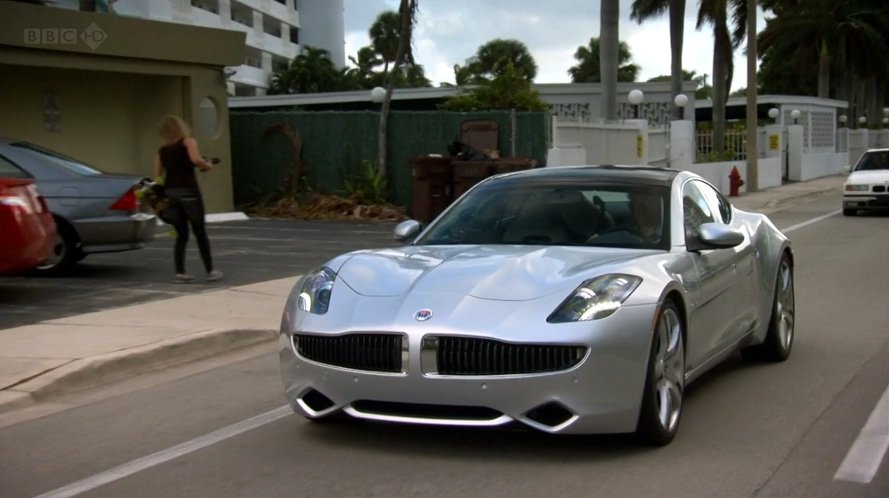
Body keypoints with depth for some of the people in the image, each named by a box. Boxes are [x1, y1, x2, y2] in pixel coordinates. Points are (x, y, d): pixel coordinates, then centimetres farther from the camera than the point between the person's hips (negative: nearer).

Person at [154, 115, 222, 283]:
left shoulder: (162, 150, 16)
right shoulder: (188, 141, 3)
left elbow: (158, 174, 10)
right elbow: (196, 159, -16)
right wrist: (207, 165, 1)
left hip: (170, 192, 5)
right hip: (188, 190, -4)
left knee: (181, 235, 12)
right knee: (200, 233, 5)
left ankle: (180, 273, 7)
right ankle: (210, 271, 9)